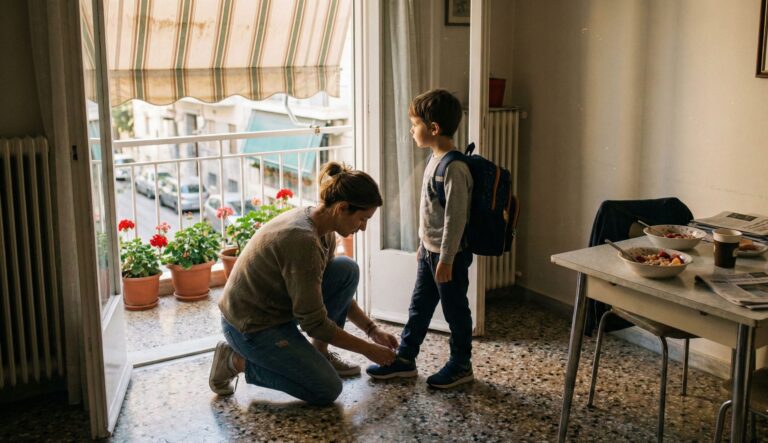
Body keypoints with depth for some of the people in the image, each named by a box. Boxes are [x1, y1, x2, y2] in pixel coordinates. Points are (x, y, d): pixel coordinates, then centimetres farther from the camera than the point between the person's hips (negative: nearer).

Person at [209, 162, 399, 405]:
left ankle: (319, 353, 9)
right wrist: (368, 350, -15)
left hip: (277, 307, 9)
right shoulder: (303, 240, -31)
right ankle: (236, 362, 2)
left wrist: (372, 329, 4)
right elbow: (314, 323, -25)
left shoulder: (320, 225, -3)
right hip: (250, 328, -9)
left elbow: (337, 287, 11)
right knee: (327, 391, -6)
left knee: (348, 270, -4)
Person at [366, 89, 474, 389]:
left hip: (450, 255, -9)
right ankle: (404, 359, 29)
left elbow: (455, 217, -23)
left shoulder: (454, 168, -23)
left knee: (455, 311, 7)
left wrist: (446, 260, -22)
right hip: (430, 251, 10)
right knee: (419, 307, 17)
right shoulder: (435, 159, 7)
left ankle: (461, 366, 22)